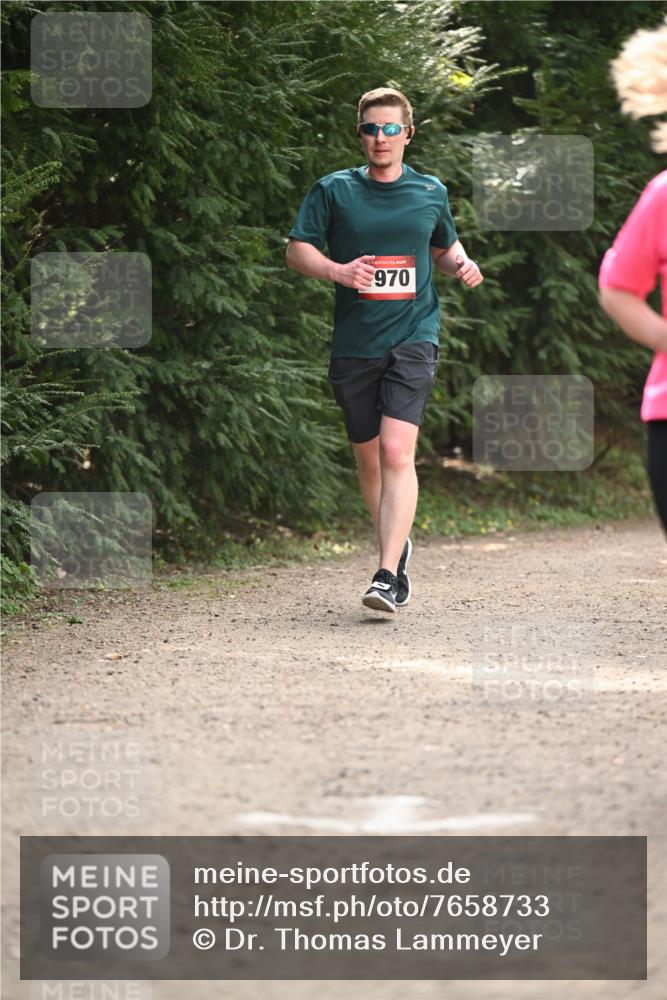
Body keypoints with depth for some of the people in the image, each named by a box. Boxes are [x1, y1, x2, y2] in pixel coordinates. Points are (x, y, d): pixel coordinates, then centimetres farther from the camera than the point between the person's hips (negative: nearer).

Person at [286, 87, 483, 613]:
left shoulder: (431, 192, 9)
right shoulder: (334, 190, 3)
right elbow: (297, 249, 2)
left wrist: (462, 264, 3)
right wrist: (337, 271, -16)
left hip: (413, 338, -1)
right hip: (354, 346, 2)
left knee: (397, 452, -18)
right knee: (368, 458, 11)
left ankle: (386, 575, -22)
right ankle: (398, 545, 37)